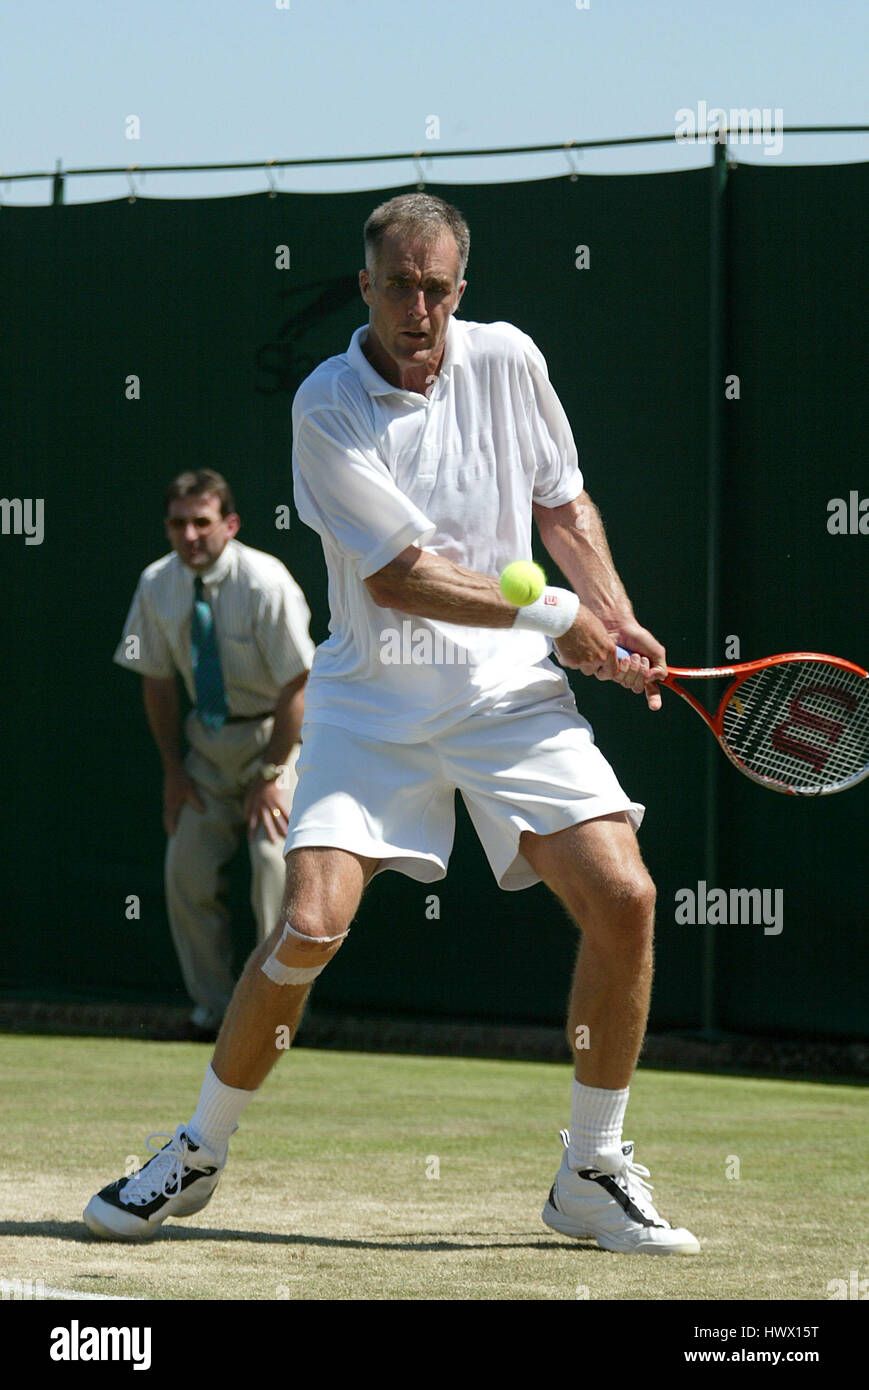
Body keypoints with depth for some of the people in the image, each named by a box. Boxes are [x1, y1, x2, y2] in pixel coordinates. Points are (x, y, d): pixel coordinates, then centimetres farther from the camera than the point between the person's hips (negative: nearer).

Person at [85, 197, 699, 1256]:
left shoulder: (507, 360, 2)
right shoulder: (326, 406, -11)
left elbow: (563, 504, 17)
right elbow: (399, 577, -16)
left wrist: (618, 619, 2)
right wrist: (559, 616, -14)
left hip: (511, 691, 3)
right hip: (376, 696, -3)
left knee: (623, 898, -12)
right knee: (310, 924, -16)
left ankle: (593, 1176, 4)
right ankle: (198, 1152, 7)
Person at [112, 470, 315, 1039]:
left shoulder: (265, 584, -21)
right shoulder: (157, 585, -5)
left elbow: (296, 686, -18)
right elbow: (157, 682, 4)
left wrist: (271, 773, -18)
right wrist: (174, 768, 1)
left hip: (275, 733, -5)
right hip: (207, 736, 5)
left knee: (275, 860, -19)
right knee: (188, 869, -2)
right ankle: (213, 1007, 11)